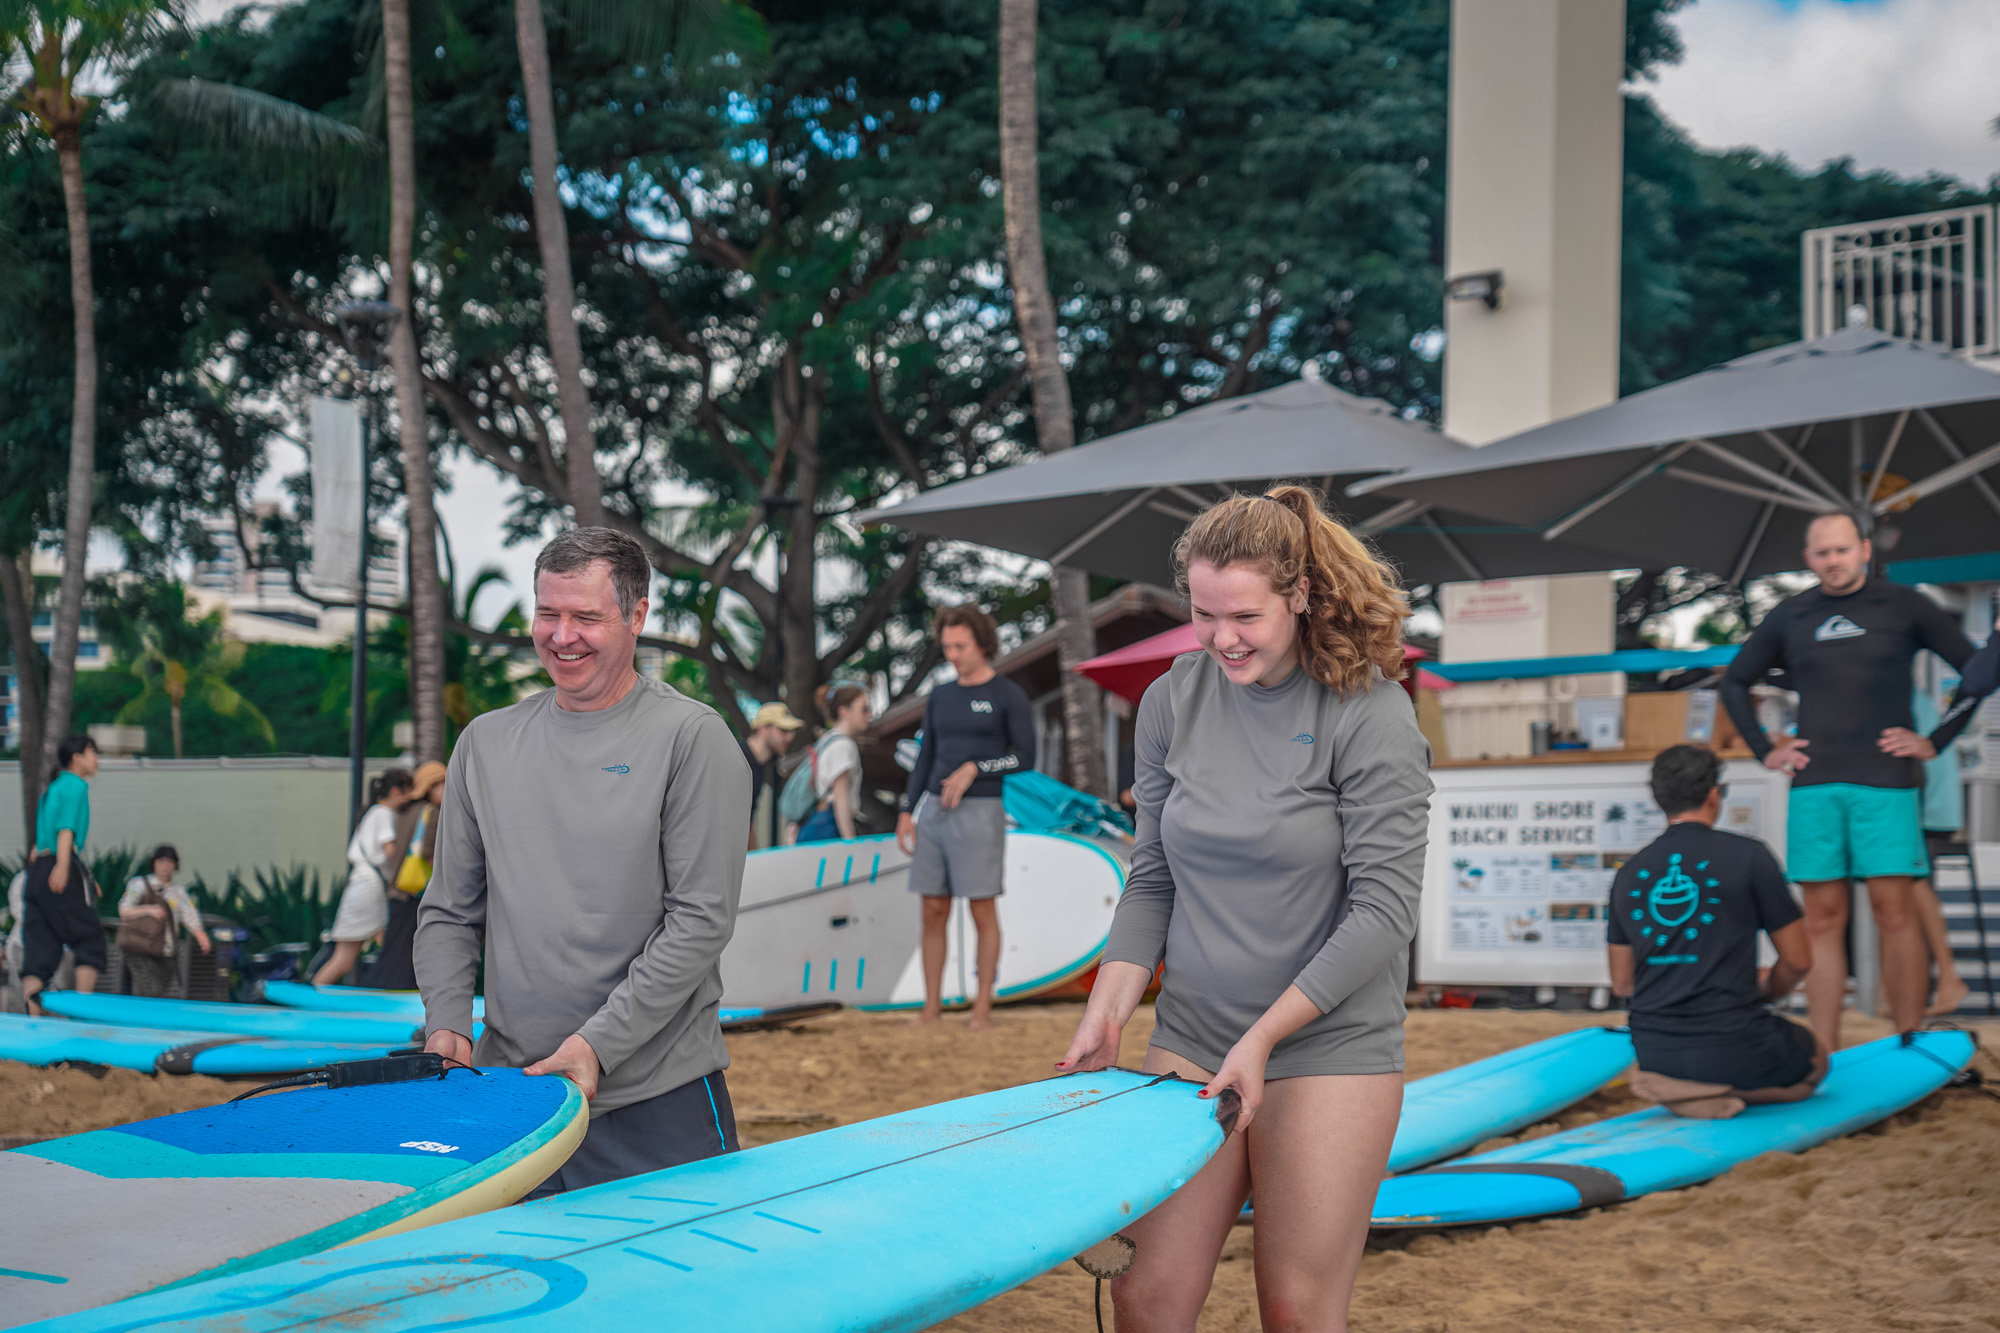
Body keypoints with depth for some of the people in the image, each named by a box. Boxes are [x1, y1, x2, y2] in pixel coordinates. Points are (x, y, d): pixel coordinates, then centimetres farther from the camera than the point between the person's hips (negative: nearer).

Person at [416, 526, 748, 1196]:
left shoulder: (692, 738, -6)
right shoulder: (485, 742, 9)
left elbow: (700, 920, -11)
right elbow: (448, 911, 15)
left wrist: (599, 1044, -16)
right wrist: (447, 1022, -2)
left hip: (658, 1096, -4)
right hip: (508, 1089, 4)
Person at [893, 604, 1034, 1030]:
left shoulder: (1011, 697, -4)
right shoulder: (940, 698, 13)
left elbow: (1025, 759, -7)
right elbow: (926, 759, 15)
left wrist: (973, 769, -18)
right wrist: (907, 812, 5)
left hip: (981, 814, -5)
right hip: (934, 813, 5)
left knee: (982, 911, -3)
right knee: (933, 913, 4)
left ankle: (983, 1008, 5)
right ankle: (931, 1007, 11)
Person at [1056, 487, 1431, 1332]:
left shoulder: (1370, 714, -10)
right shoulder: (1173, 701, 4)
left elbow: (1383, 911, -12)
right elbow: (1151, 881, 10)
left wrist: (1263, 1037, -15)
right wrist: (1108, 1014, -2)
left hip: (1330, 1046, -4)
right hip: (1190, 1037, 4)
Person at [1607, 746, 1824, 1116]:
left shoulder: (1628, 875, 6)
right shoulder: (1748, 856, -6)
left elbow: (1621, 983, 13)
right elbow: (1798, 960, 0)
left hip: (1653, 1053, 4)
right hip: (1733, 1050, -4)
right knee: (1815, 1060, 27)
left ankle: (1671, 1087, 0)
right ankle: (1730, 1088, -5)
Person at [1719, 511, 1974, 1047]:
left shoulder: (1903, 606, 5)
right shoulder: (1790, 616, 12)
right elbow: (1735, 682, 24)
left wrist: (1936, 742, 1)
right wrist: (1765, 750, 14)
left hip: (1886, 781, -2)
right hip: (1813, 784, 3)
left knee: (1893, 910, -8)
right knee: (1823, 917, 1)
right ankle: (1824, 1053, 4)